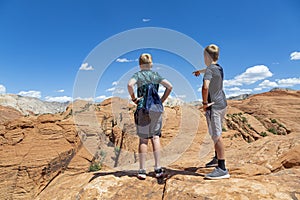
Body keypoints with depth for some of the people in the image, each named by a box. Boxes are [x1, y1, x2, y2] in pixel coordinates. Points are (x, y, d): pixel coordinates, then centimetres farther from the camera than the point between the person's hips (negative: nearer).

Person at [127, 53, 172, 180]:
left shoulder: (138, 75, 3)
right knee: (155, 138, 9)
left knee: (143, 139, 4)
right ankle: (158, 169, 10)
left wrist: (134, 98, -6)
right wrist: (162, 100, 6)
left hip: (143, 109, -2)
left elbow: (130, 85, -18)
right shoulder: (156, 75, 12)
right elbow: (169, 86, 2)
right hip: (156, 109, 2)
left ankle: (142, 171, 9)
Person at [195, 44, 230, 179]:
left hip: (213, 106, -10)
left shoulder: (209, 70, -15)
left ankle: (222, 169, -4)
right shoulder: (219, 68, 12)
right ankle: (217, 159, 37)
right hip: (222, 104, 10)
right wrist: (199, 72, 52)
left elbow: (205, 87, -33)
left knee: (216, 136, -8)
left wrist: (204, 102, -21)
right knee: (216, 134, 21)